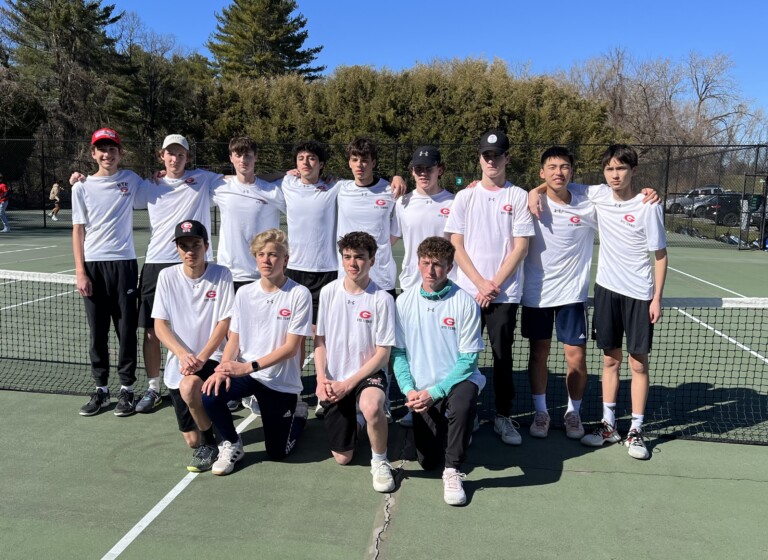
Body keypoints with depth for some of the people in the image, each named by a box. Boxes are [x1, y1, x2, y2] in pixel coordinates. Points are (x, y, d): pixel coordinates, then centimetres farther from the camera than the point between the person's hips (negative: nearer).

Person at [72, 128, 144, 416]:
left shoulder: (131, 180, 6)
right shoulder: (82, 188, 5)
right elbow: (78, 231, 4)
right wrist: (80, 271, -3)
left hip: (124, 263, 0)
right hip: (93, 265, 1)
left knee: (126, 330, 2)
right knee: (97, 332, 6)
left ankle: (127, 388, 13)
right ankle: (101, 389, 17)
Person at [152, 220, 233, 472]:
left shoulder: (221, 275, -6)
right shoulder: (167, 276, 0)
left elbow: (224, 323, -8)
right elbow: (160, 326, -2)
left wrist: (201, 357, -20)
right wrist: (183, 354, -18)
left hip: (211, 358, -2)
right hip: (177, 363, 3)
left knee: (189, 386, -36)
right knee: (191, 440, 1)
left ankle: (211, 443, -10)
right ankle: (211, 411, 37)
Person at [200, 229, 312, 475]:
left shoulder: (299, 294, -14)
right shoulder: (244, 293, -1)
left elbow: (291, 347, -16)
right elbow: (234, 339, 3)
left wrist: (249, 367, -24)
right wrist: (224, 368, -18)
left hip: (281, 381, -3)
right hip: (243, 372, 3)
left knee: (277, 453, 5)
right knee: (210, 395, -27)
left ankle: (298, 413, 39)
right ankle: (231, 445, 4)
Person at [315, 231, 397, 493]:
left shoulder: (382, 299, -13)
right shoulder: (329, 292, -3)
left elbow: (382, 354, -12)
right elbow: (320, 340, 4)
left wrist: (348, 384, -17)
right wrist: (322, 379, -9)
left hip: (367, 374, -3)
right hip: (334, 380, 3)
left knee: (371, 407, -39)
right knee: (342, 458, 6)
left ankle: (380, 461, -10)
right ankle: (354, 420, 39)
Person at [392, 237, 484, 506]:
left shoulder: (465, 302, -11)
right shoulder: (404, 301, -1)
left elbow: (469, 358, -12)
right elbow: (398, 352, 3)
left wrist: (435, 392, -19)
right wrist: (409, 389, -13)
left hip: (457, 380, -3)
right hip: (422, 391, 3)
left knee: (464, 399, -38)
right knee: (427, 461, 1)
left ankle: (453, 471, -18)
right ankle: (446, 430, 36)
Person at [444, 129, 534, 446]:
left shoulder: (519, 197, 3)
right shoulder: (465, 197, 7)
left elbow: (520, 247, -2)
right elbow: (456, 246, 2)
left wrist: (494, 285, -9)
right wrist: (480, 283, -8)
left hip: (505, 293, -1)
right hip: (467, 291, 1)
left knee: (503, 355, 4)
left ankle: (503, 416, 18)